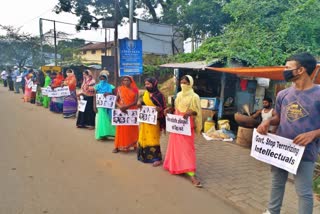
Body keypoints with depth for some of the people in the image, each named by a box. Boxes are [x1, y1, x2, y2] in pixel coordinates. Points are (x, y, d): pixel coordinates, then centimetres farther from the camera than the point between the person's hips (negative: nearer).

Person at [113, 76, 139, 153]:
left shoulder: (134, 90, 1)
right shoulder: (120, 89, 4)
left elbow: (135, 101, -8)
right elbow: (116, 101, 1)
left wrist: (127, 106, -21)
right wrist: (120, 106, -19)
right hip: (122, 111, 0)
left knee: (132, 128, 7)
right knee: (121, 128, 2)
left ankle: (134, 145, 17)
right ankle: (118, 146, 5)